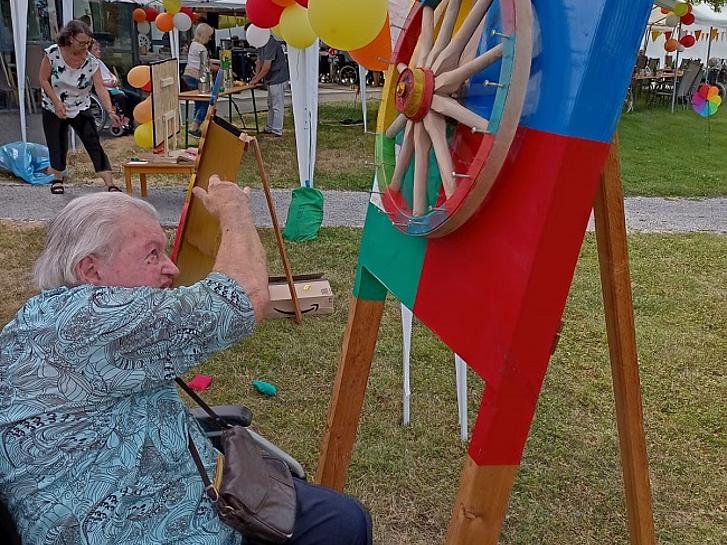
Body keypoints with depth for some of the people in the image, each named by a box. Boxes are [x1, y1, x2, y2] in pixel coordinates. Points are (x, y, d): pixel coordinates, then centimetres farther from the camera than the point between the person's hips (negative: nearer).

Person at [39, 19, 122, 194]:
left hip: (81, 109, 0)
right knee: (57, 146, 7)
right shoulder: (53, 53, -16)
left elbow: (100, 88, -21)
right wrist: (57, 103, -17)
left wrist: (110, 111, -34)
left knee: (94, 145, -10)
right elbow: (43, 80, -8)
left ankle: (110, 185, -14)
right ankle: (58, 179, 32)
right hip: (53, 108, 0)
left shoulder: (91, 61, -14)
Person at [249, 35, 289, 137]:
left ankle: (277, 131, 1)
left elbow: (267, 66, -22)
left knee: (277, 106, -4)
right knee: (270, 105, 17)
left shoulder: (270, 43, -22)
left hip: (277, 78, -10)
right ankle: (269, 128, 27)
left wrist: (257, 79, -14)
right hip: (271, 78, 10)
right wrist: (256, 76, 3)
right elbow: (259, 61, 14)